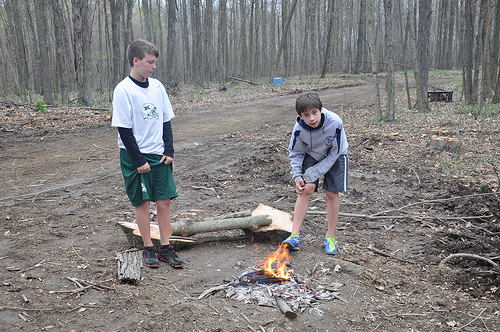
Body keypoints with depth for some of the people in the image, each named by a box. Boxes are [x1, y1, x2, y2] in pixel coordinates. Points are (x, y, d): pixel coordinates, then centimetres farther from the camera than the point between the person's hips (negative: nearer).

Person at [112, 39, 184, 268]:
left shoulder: (157, 87, 5)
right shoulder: (123, 90, -12)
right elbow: (124, 129, -13)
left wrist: (168, 150, 0)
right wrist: (139, 160, -14)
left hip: (159, 155, 5)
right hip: (135, 157, -5)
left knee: (164, 200, 6)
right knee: (142, 202, 5)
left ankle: (165, 248, 18)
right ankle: (148, 249, 19)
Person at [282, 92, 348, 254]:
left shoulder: (335, 123, -34)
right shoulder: (299, 128, -27)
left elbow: (334, 153, -23)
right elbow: (295, 153, -8)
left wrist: (314, 173, -24)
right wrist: (297, 176, -18)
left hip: (335, 156, -1)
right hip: (312, 155, 1)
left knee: (332, 193, -5)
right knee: (306, 189, -13)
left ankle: (330, 237, 10)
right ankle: (295, 235, -12)